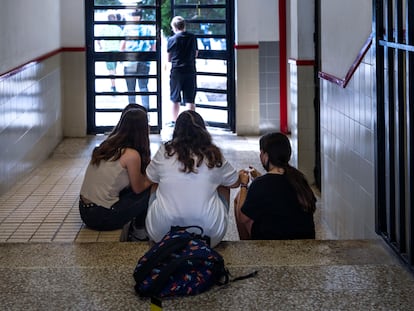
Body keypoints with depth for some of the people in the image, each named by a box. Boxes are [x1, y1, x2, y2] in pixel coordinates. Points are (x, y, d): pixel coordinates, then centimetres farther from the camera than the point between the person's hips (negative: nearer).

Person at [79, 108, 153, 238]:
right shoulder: (132, 155, -15)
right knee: (148, 192, 3)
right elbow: (138, 188, -1)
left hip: (84, 210, 8)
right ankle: (140, 229, 14)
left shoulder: (107, 145, 8)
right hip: (101, 216, -8)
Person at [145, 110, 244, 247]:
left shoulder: (165, 152, -2)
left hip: (161, 234, 1)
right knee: (223, 187, 26)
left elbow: (150, 178, 16)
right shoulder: (214, 155, -1)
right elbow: (235, 183, 16)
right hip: (209, 236, 0)